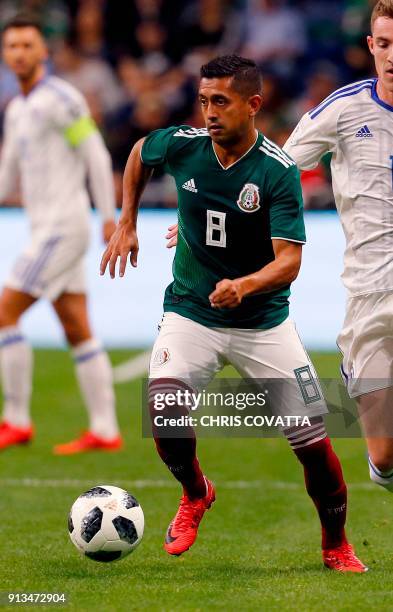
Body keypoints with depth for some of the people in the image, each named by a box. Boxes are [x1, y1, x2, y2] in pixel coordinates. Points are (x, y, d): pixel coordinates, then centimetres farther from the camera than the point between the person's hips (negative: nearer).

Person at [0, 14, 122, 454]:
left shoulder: (59, 99, -11)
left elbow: (96, 156, -12)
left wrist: (109, 217, -13)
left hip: (61, 229, -9)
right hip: (46, 230, 9)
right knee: (77, 332, 7)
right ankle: (104, 430, 7)